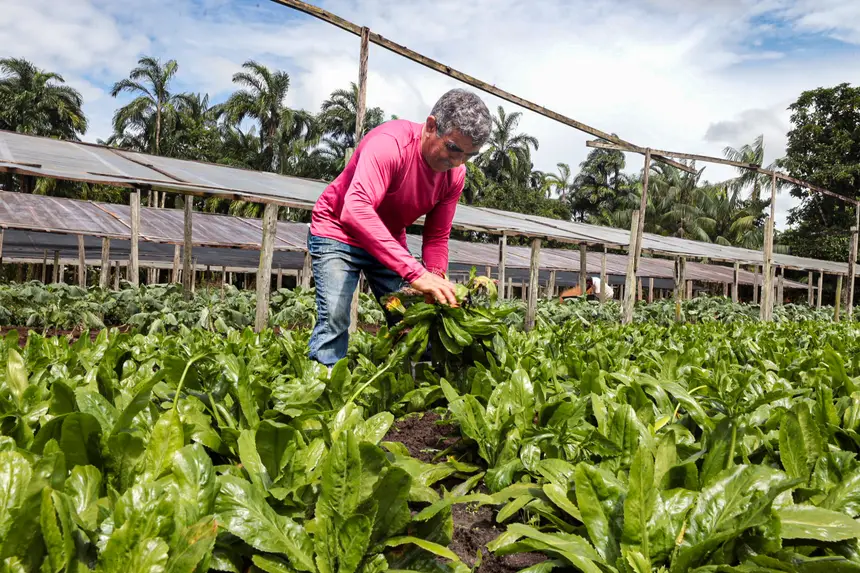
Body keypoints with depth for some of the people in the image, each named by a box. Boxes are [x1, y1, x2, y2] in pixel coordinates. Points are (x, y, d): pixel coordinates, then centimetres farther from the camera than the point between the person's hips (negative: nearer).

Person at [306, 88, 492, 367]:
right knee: (334, 319, -20)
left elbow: (437, 238, -4)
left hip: (390, 243, 6)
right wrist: (416, 272, -51)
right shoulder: (389, 143, -31)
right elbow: (355, 211, -45)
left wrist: (437, 279, -25)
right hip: (337, 232, -6)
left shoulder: (455, 175, -10)